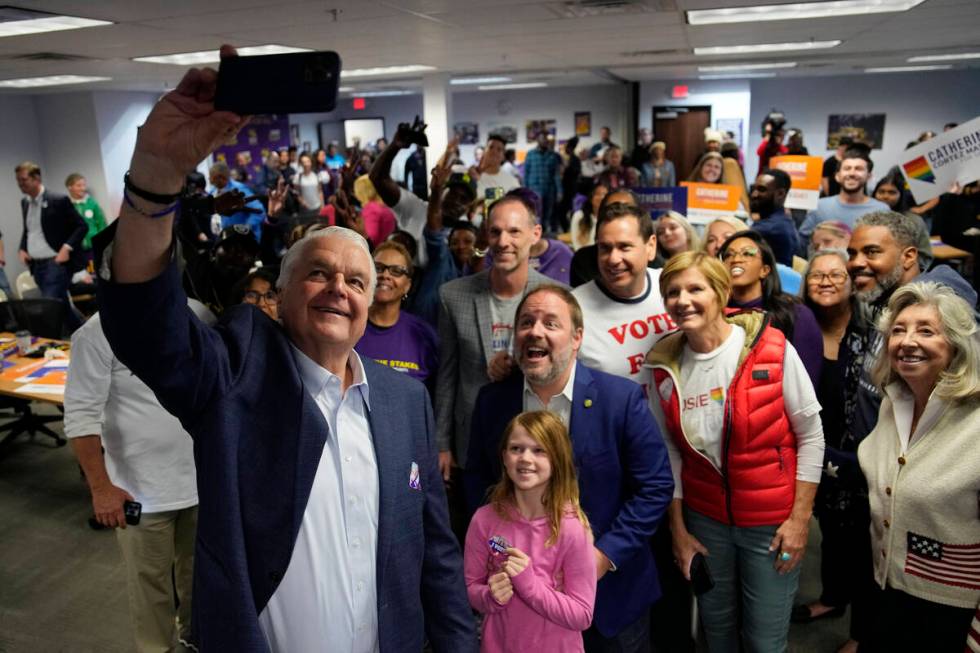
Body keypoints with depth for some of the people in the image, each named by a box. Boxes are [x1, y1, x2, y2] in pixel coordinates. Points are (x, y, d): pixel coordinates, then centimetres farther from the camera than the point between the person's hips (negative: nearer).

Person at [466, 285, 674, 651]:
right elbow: (476, 480, 4)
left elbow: (655, 486, -11)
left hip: (609, 591, -2)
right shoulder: (491, 400, -6)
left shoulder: (622, 398, -15)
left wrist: (604, 556, -15)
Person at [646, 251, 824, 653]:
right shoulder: (665, 365, -6)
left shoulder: (773, 349, -15)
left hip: (772, 521, -2)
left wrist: (800, 517, -8)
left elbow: (810, 435, -7)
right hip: (704, 520, 3)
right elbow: (668, 452, 2)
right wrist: (678, 529, 4)